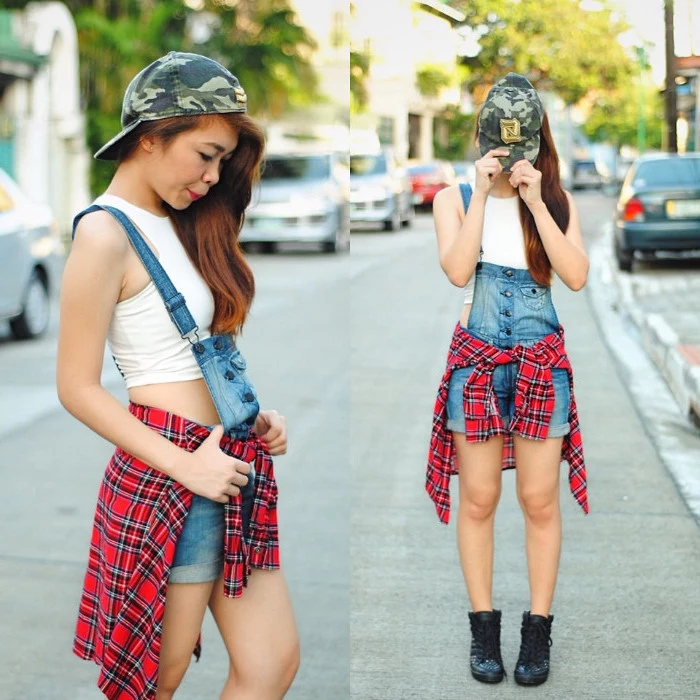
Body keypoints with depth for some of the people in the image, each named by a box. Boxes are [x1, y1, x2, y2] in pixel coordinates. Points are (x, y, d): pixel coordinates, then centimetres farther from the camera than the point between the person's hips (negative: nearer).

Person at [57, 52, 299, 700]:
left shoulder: (179, 224, 13)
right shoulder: (106, 234, -13)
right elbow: (78, 389, -14)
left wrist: (259, 415, 4)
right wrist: (185, 465, -17)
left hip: (230, 463, 8)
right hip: (165, 476, -8)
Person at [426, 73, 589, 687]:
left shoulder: (556, 200, 3)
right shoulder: (456, 198, 1)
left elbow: (577, 276, -11)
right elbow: (457, 270, -15)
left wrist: (534, 201, -14)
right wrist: (483, 193, -16)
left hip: (541, 363, 0)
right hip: (477, 361, 0)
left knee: (540, 500, 3)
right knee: (479, 499, 4)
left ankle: (539, 628, 15)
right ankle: (484, 625, 16)